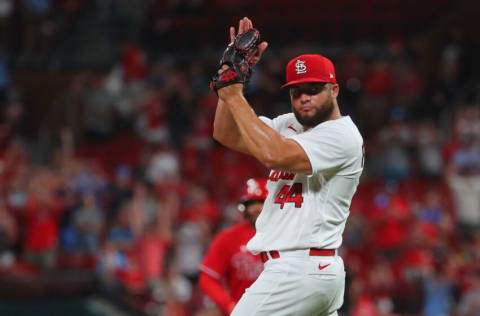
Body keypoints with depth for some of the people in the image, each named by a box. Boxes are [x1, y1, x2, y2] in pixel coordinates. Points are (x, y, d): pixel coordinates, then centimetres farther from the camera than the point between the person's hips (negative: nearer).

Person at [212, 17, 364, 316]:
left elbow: (274, 155, -24)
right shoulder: (290, 126, 17)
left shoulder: (342, 135, -11)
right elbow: (227, 134, 12)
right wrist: (234, 69, 3)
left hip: (298, 270, -10)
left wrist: (236, 97, -16)